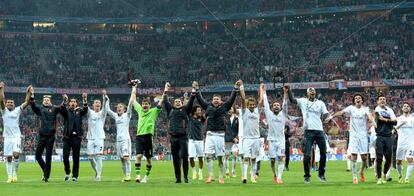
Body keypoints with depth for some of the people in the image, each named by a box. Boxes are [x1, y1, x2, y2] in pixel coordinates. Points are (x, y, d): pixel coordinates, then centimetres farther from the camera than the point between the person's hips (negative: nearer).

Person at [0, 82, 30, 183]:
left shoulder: (17, 110, 8)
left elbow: (26, 103, 1)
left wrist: (28, 92, -8)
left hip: (17, 137, -1)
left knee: (16, 155, -17)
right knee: (8, 158, 2)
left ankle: (15, 173, 1)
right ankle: (9, 177, 8)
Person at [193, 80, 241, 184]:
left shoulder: (224, 107, 8)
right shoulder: (208, 107, 12)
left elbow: (232, 98, 3)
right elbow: (200, 99, 13)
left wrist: (236, 87, -4)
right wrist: (196, 89, 7)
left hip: (220, 135, -1)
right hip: (210, 134, 1)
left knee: (220, 157, 2)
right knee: (208, 156, -9)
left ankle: (221, 177, 8)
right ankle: (210, 176, -5)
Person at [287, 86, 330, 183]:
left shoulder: (320, 103, 10)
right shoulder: (303, 101, 7)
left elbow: (326, 113, 1)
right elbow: (292, 100, -4)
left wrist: (325, 117, -21)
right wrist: (288, 90, -16)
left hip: (319, 130, 2)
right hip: (309, 131, -2)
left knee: (323, 153, 4)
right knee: (307, 154, -4)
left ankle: (321, 174, 20)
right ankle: (307, 176, 6)